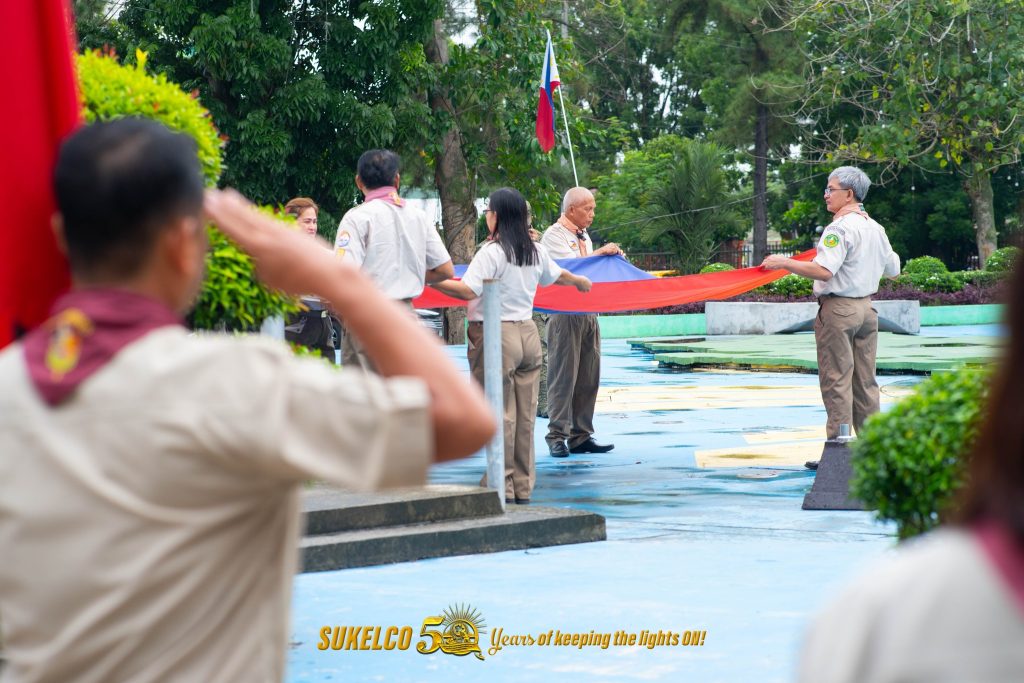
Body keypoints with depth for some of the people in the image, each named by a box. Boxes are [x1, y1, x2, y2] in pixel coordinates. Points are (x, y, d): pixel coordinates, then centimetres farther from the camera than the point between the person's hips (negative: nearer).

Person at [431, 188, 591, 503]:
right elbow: (559, 276, 27)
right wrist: (582, 282, 48)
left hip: (495, 335, -7)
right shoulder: (536, 251, 9)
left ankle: (502, 486, -1)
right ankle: (523, 486, 15)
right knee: (525, 414, 9)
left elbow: (468, 290, -21)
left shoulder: (491, 252, -13)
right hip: (528, 333, 7)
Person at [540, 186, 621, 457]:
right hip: (564, 313, -8)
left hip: (588, 311, 8)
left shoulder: (584, 236, 20)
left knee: (588, 377, 7)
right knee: (563, 375, -6)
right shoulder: (554, 235, -5)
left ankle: (581, 436, 12)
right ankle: (557, 437, -3)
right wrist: (600, 253, -9)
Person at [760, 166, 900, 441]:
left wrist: (784, 263, -18)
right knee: (865, 382, 11)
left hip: (838, 309, -8)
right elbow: (893, 270, 22)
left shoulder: (840, 228, -15)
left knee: (836, 382, -4)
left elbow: (823, 271, -25)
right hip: (866, 307, 8)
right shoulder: (875, 228, 11)